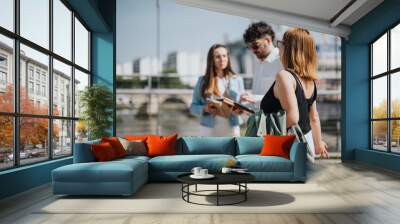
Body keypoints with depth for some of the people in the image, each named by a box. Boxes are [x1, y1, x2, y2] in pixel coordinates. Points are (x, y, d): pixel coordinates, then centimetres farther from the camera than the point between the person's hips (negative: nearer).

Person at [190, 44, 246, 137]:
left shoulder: (237, 80, 7)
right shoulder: (202, 81, 3)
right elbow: (193, 107, 4)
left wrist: (240, 109, -14)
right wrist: (204, 109, -16)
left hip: (231, 130, 1)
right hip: (209, 130, -1)